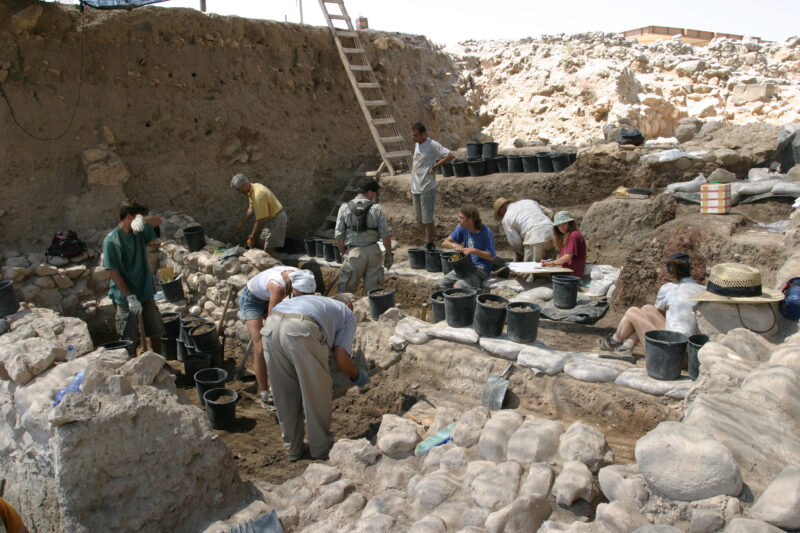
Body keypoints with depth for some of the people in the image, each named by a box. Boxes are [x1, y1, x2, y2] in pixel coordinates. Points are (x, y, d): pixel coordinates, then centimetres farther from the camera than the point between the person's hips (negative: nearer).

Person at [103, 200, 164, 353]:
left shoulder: (140, 232, 3)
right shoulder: (111, 241, -15)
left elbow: (159, 221, 11)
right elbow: (113, 272, -17)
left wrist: (143, 219, -13)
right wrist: (130, 297, -21)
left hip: (146, 293, 6)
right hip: (125, 298, -6)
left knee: (156, 332, 15)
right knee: (130, 340, 1)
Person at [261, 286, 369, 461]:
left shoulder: (318, 301, 42)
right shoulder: (347, 315, 26)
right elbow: (340, 358, 11)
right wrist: (357, 376, 32)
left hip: (272, 326, 6)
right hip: (301, 330, -6)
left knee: (286, 395, 21)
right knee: (318, 394, 14)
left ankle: (293, 448, 34)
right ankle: (321, 449, 29)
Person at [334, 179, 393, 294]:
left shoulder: (345, 208, -1)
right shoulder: (376, 208, -2)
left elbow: (338, 235, -1)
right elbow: (385, 235, -4)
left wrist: (343, 253, 12)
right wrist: (389, 254, 6)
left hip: (354, 251, -1)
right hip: (373, 250, 1)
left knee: (346, 289, 7)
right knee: (373, 289, 11)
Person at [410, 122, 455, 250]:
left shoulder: (432, 145, -12)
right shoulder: (416, 145, 13)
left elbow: (451, 156, -18)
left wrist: (434, 166, -14)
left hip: (427, 188, -8)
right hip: (416, 188, 8)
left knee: (427, 219, -4)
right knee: (419, 218, 13)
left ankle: (429, 246, 6)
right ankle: (428, 242, 26)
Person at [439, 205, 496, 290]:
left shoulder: (486, 232, -18)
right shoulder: (462, 228, -1)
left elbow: (491, 257, -16)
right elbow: (445, 242, 2)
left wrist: (474, 251, -29)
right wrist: (454, 245, -21)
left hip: (481, 269, -6)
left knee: (458, 287, -28)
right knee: (442, 284, -10)